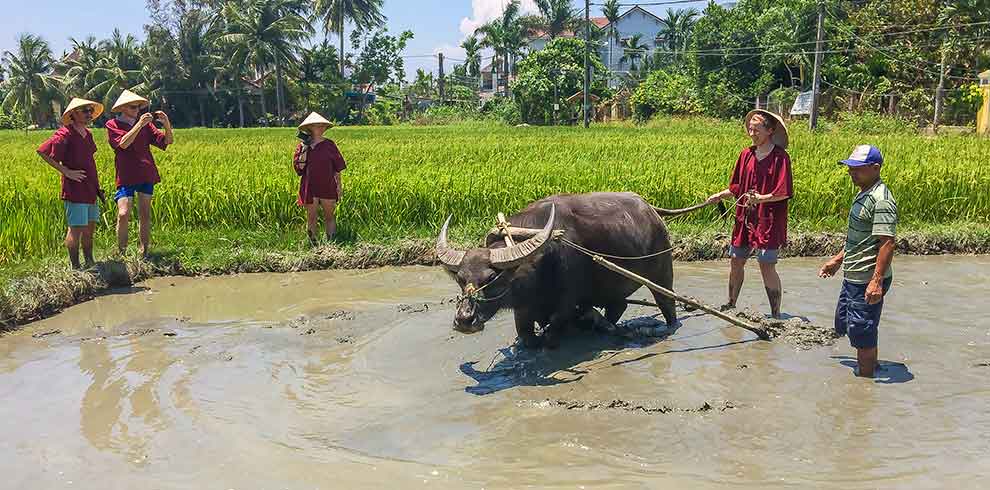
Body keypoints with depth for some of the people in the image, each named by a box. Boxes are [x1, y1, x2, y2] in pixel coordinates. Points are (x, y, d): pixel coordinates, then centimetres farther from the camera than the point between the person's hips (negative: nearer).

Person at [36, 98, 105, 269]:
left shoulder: (87, 134, 13)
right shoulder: (65, 134, -12)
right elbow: (42, 151, -18)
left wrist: (97, 186, 19)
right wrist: (66, 172, -17)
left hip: (90, 189, 8)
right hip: (75, 189, -8)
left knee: (90, 227, 15)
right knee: (76, 228, -3)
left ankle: (90, 262, 28)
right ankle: (75, 267, 6)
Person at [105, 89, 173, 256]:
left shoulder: (145, 124, 10)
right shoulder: (112, 125, 2)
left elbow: (167, 141, 5)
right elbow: (123, 143, -16)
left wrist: (166, 123, -12)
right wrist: (139, 124, -21)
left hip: (146, 174, 3)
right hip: (126, 176, -3)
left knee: (145, 215, 5)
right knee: (123, 214, -14)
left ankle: (144, 253, 13)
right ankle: (122, 253, -2)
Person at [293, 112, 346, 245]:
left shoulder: (329, 145, 3)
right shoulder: (302, 146, 2)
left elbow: (337, 168, 6)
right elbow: (299, 167, -8)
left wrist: (339, 186, 3)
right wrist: (305, 148, -12)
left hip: (328, 187, 0)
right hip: (310, 188, 0)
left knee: (330, 216, 6)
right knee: (311, 218, 5)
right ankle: (313, 245, 14)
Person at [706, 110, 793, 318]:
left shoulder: (780, 157, -10)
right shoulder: (746, 155, 7)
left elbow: (783, 193, -14)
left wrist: (761, 198, -25)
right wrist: (720, 196, 2)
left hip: (768, 221, -6)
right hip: (745, 219, 6)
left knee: (767, 267, -5)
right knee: (736, 261, 13)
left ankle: (776, 314, 7)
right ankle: (731, 304, 31)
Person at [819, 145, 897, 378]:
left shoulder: (881, 200, -21)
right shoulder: (865, 194, 11)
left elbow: (887, 243, -26)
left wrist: (877, 281, -29)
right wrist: (839, 259, 26)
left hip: (868, 281, -11)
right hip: (853, 276, 11)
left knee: (862, 332, 1)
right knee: (845, 324, 22)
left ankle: (865, 378, 16)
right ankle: (870, 366, 39)